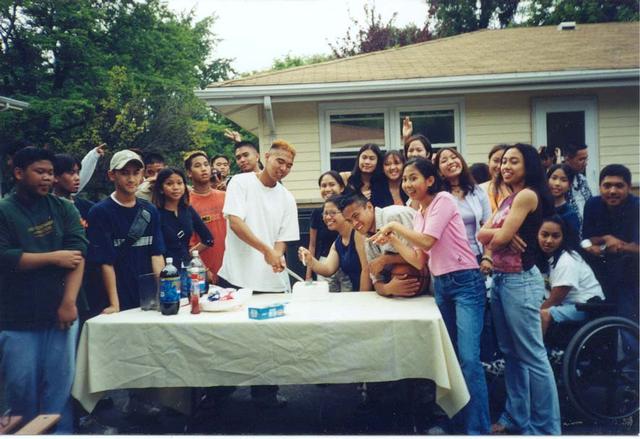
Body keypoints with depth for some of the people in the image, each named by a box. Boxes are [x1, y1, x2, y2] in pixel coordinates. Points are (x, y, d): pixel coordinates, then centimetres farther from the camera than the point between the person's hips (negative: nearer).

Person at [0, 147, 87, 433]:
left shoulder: (63, 209, 6)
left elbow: (77, 254, -4)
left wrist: (69, 302, -13)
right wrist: (54, 257, -11)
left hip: (59, 314, 2)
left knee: (59, 386, 4)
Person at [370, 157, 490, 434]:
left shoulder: (443, 200, -7)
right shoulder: (418, 215, 14)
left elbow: (428, 241, -17)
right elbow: (419, 261, 10)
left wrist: (395, 225, -7)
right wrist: (392, 240, 2)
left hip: (465, 283, -8)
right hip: (441, 285, 8)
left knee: (468, 359, -13)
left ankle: (478, 429, -5)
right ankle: (459, 421, 21)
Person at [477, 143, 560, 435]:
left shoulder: (527, 195, -11)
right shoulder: (508, 200, 17)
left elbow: (500, 239, -16)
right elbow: (482, 235, 7)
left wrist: (497, 236, 5)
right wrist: (502, 234, -12)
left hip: (520, 280, -10)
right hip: (500, 279, 10)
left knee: (532, 356, -3)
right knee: (511, 353, 15)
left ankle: (546, 427, 6)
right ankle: (516, 417, 26)